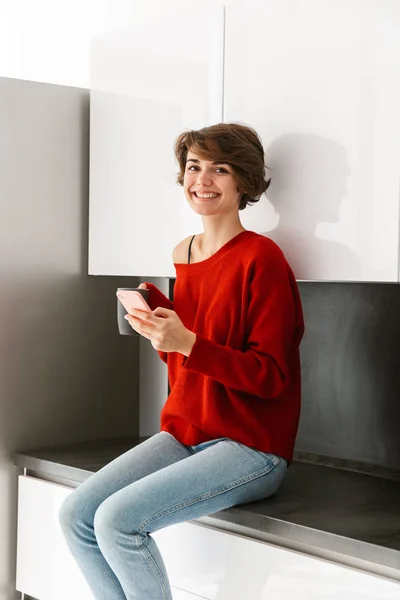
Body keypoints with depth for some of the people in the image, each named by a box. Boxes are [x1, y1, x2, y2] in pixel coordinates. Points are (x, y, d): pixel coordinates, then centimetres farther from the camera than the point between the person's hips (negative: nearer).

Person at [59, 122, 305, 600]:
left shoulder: (260, 258, -13)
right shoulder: (183, 254, 10)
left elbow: (271, 376, -15)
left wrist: (187, 342, -25)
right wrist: (153, 313, 1)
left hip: (248, 446, -7)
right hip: (183, 434, 7)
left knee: (117, 519, -22)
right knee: (75, 515, -7)